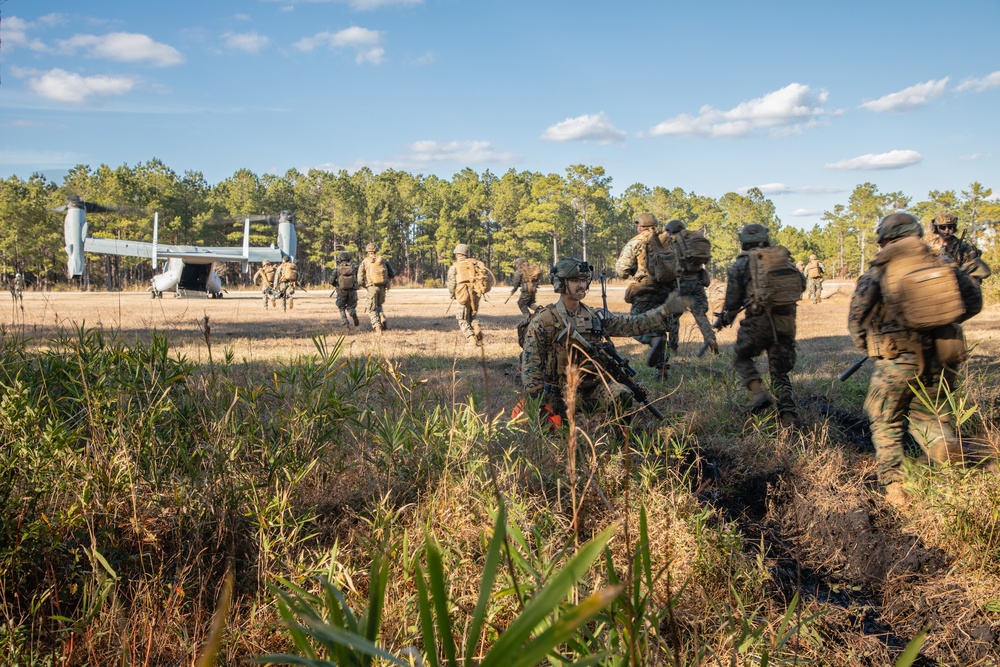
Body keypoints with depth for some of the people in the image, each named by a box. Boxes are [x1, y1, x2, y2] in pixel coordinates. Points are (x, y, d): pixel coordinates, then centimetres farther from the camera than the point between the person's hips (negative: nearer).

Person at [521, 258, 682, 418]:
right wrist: (538, 405, -15)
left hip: (594, 386, 3)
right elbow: (531, 365, -8)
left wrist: (666, 310, -6)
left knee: (622, 397, -25)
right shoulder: (544, 321, -6)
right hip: (560, 392, -3)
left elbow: (633, 324, 7)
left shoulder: (595, 316, 10)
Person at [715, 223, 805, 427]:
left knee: (741, 357, 19)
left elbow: (733, 299, 2)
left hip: (759, 320, -4)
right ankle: (787, 409, -3)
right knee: (780, 370, 15)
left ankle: (759, 393, -2)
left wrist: (723, 320, 18)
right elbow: (801, 283, 12)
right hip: (786, 321, 4)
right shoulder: (784, 258, 13)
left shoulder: (741, 264, 2)